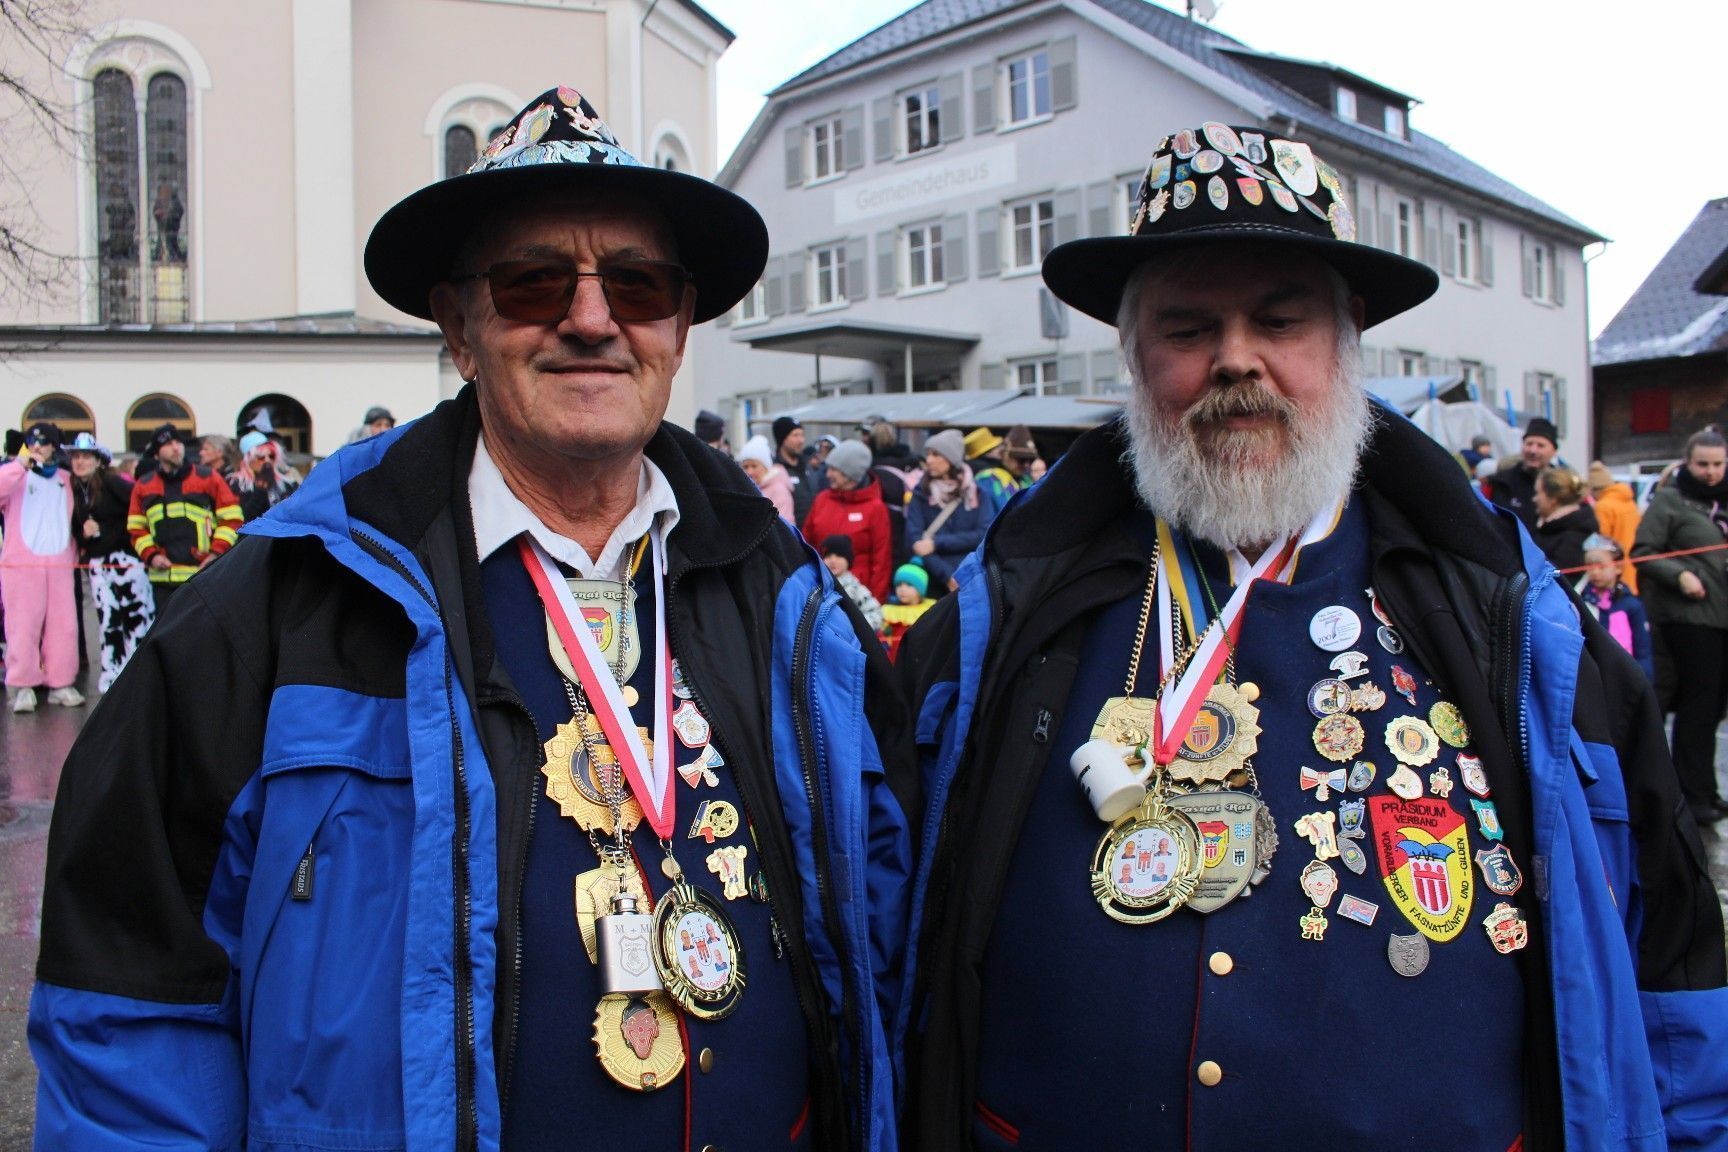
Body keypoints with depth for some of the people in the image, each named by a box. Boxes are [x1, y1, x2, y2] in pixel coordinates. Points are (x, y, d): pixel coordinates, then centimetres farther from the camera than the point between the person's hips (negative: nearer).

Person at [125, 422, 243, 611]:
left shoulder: (208, 478, 3)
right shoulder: (143, 487, 11)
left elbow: (232, 518, 3)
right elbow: (137, 528, 16)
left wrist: (217, 552, -8)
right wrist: (151, 555, -1)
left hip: (204, 575, -2)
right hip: (163, 578, 3)